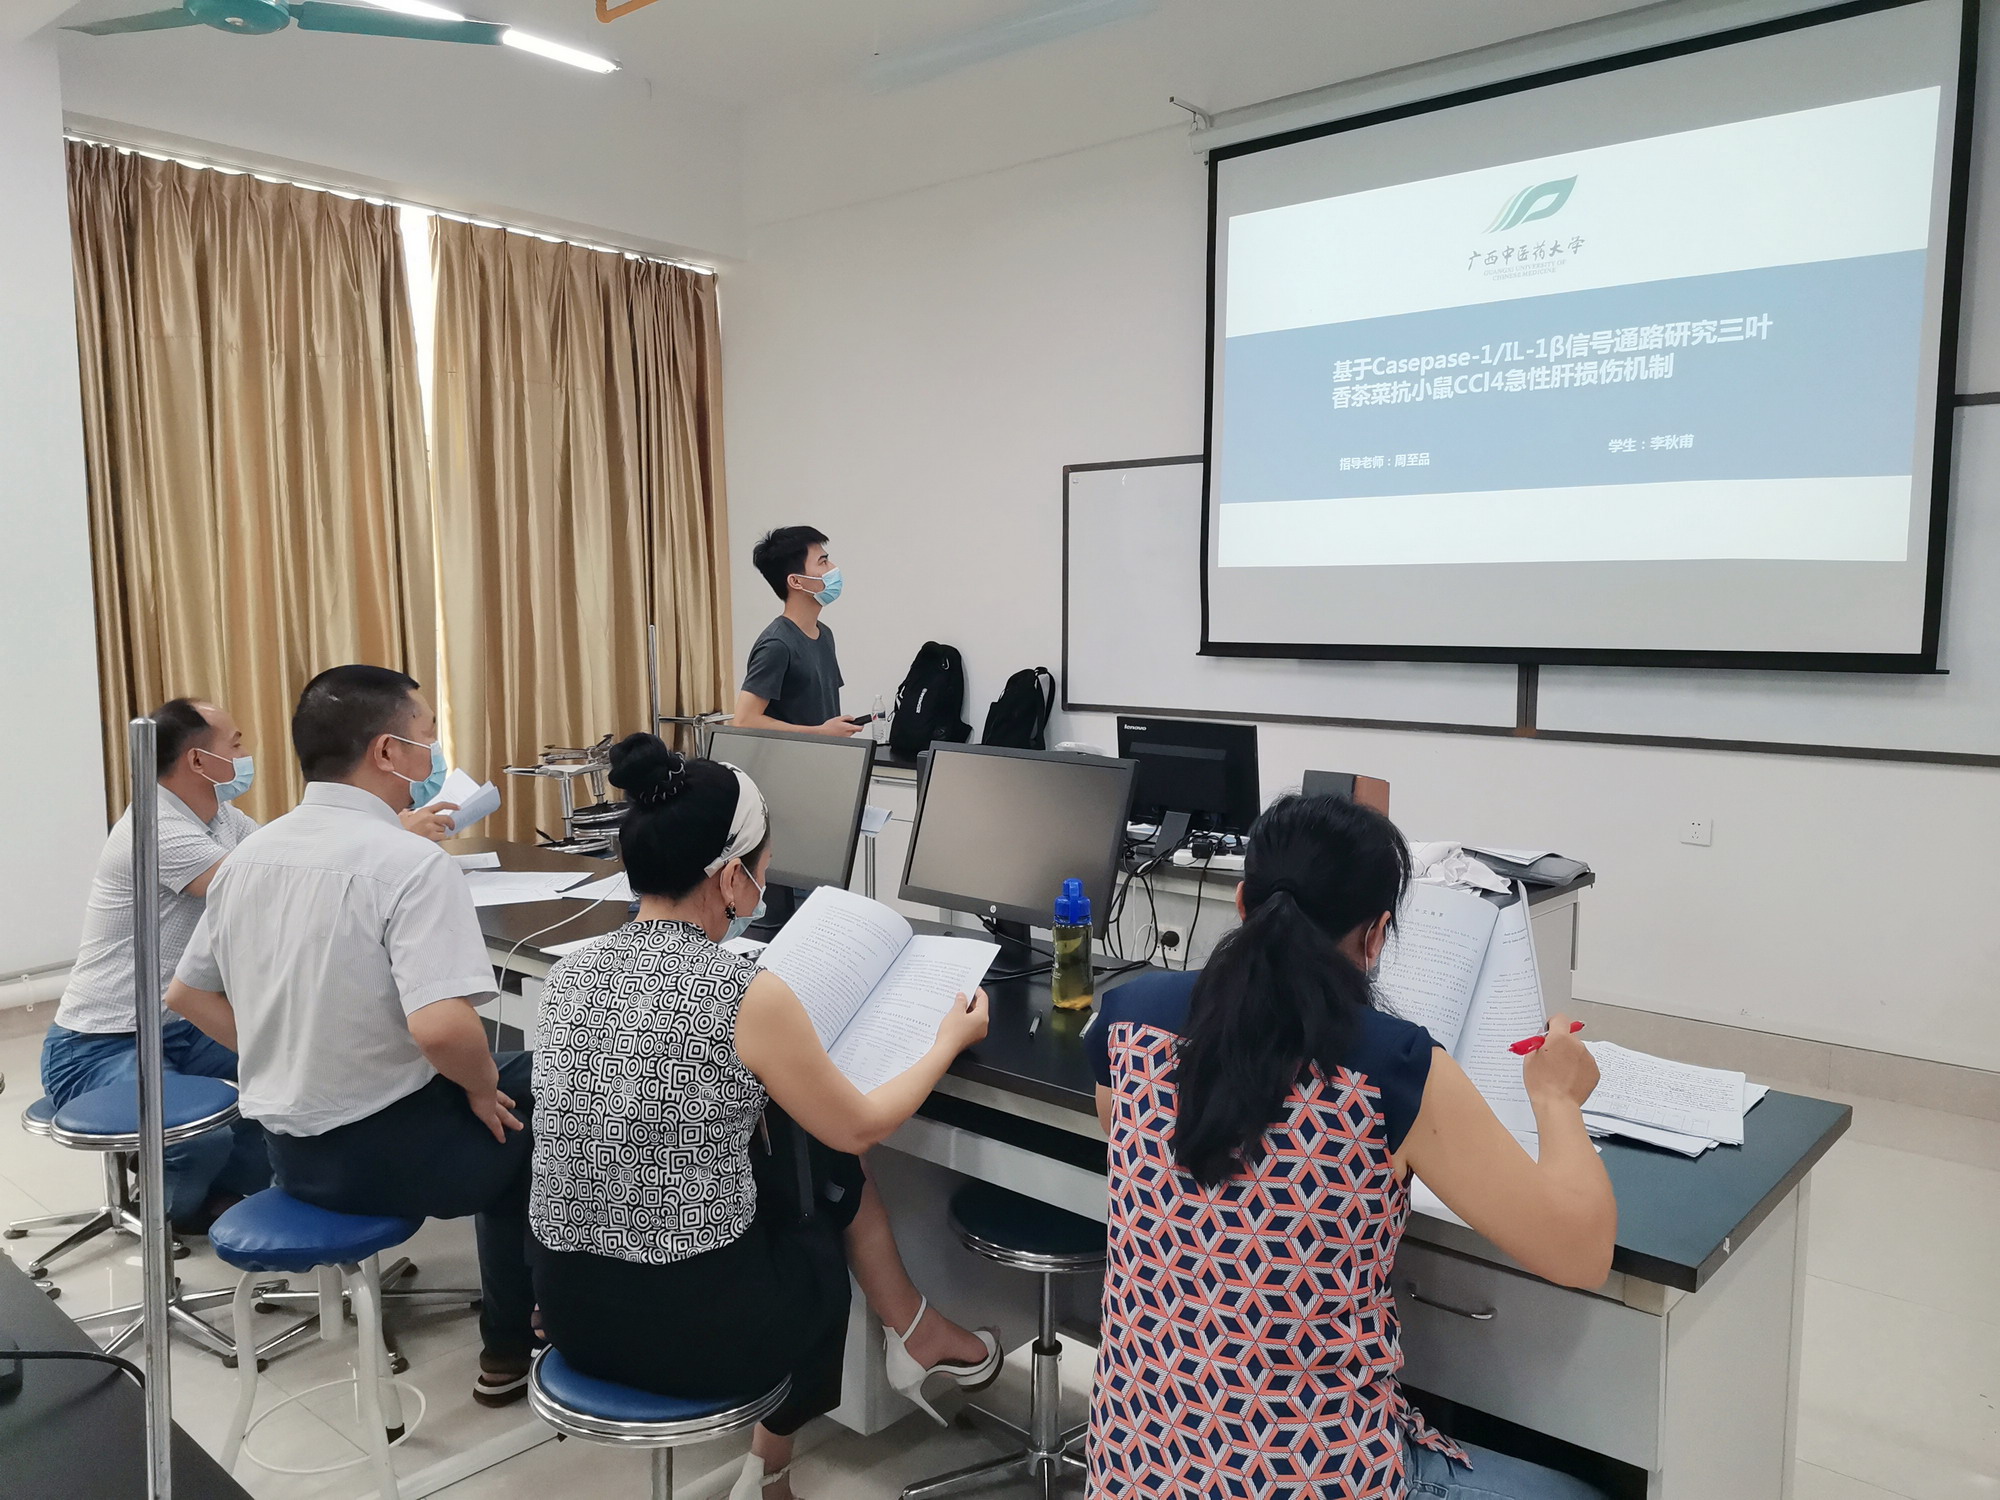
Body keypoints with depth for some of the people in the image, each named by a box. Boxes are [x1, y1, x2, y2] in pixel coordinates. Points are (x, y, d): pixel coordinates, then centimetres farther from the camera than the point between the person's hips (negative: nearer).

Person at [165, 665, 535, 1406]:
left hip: (290, 1145, 8)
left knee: (501, 1089, 27)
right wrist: (482, 1088, -13)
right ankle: (512, 1345, 25)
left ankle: (512, 1322, 35)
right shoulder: (409, 861, -22)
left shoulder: (249, 854, 3)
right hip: (387, 1150, -8)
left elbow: (188, 995, 14)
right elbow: (440, 1028, -32)